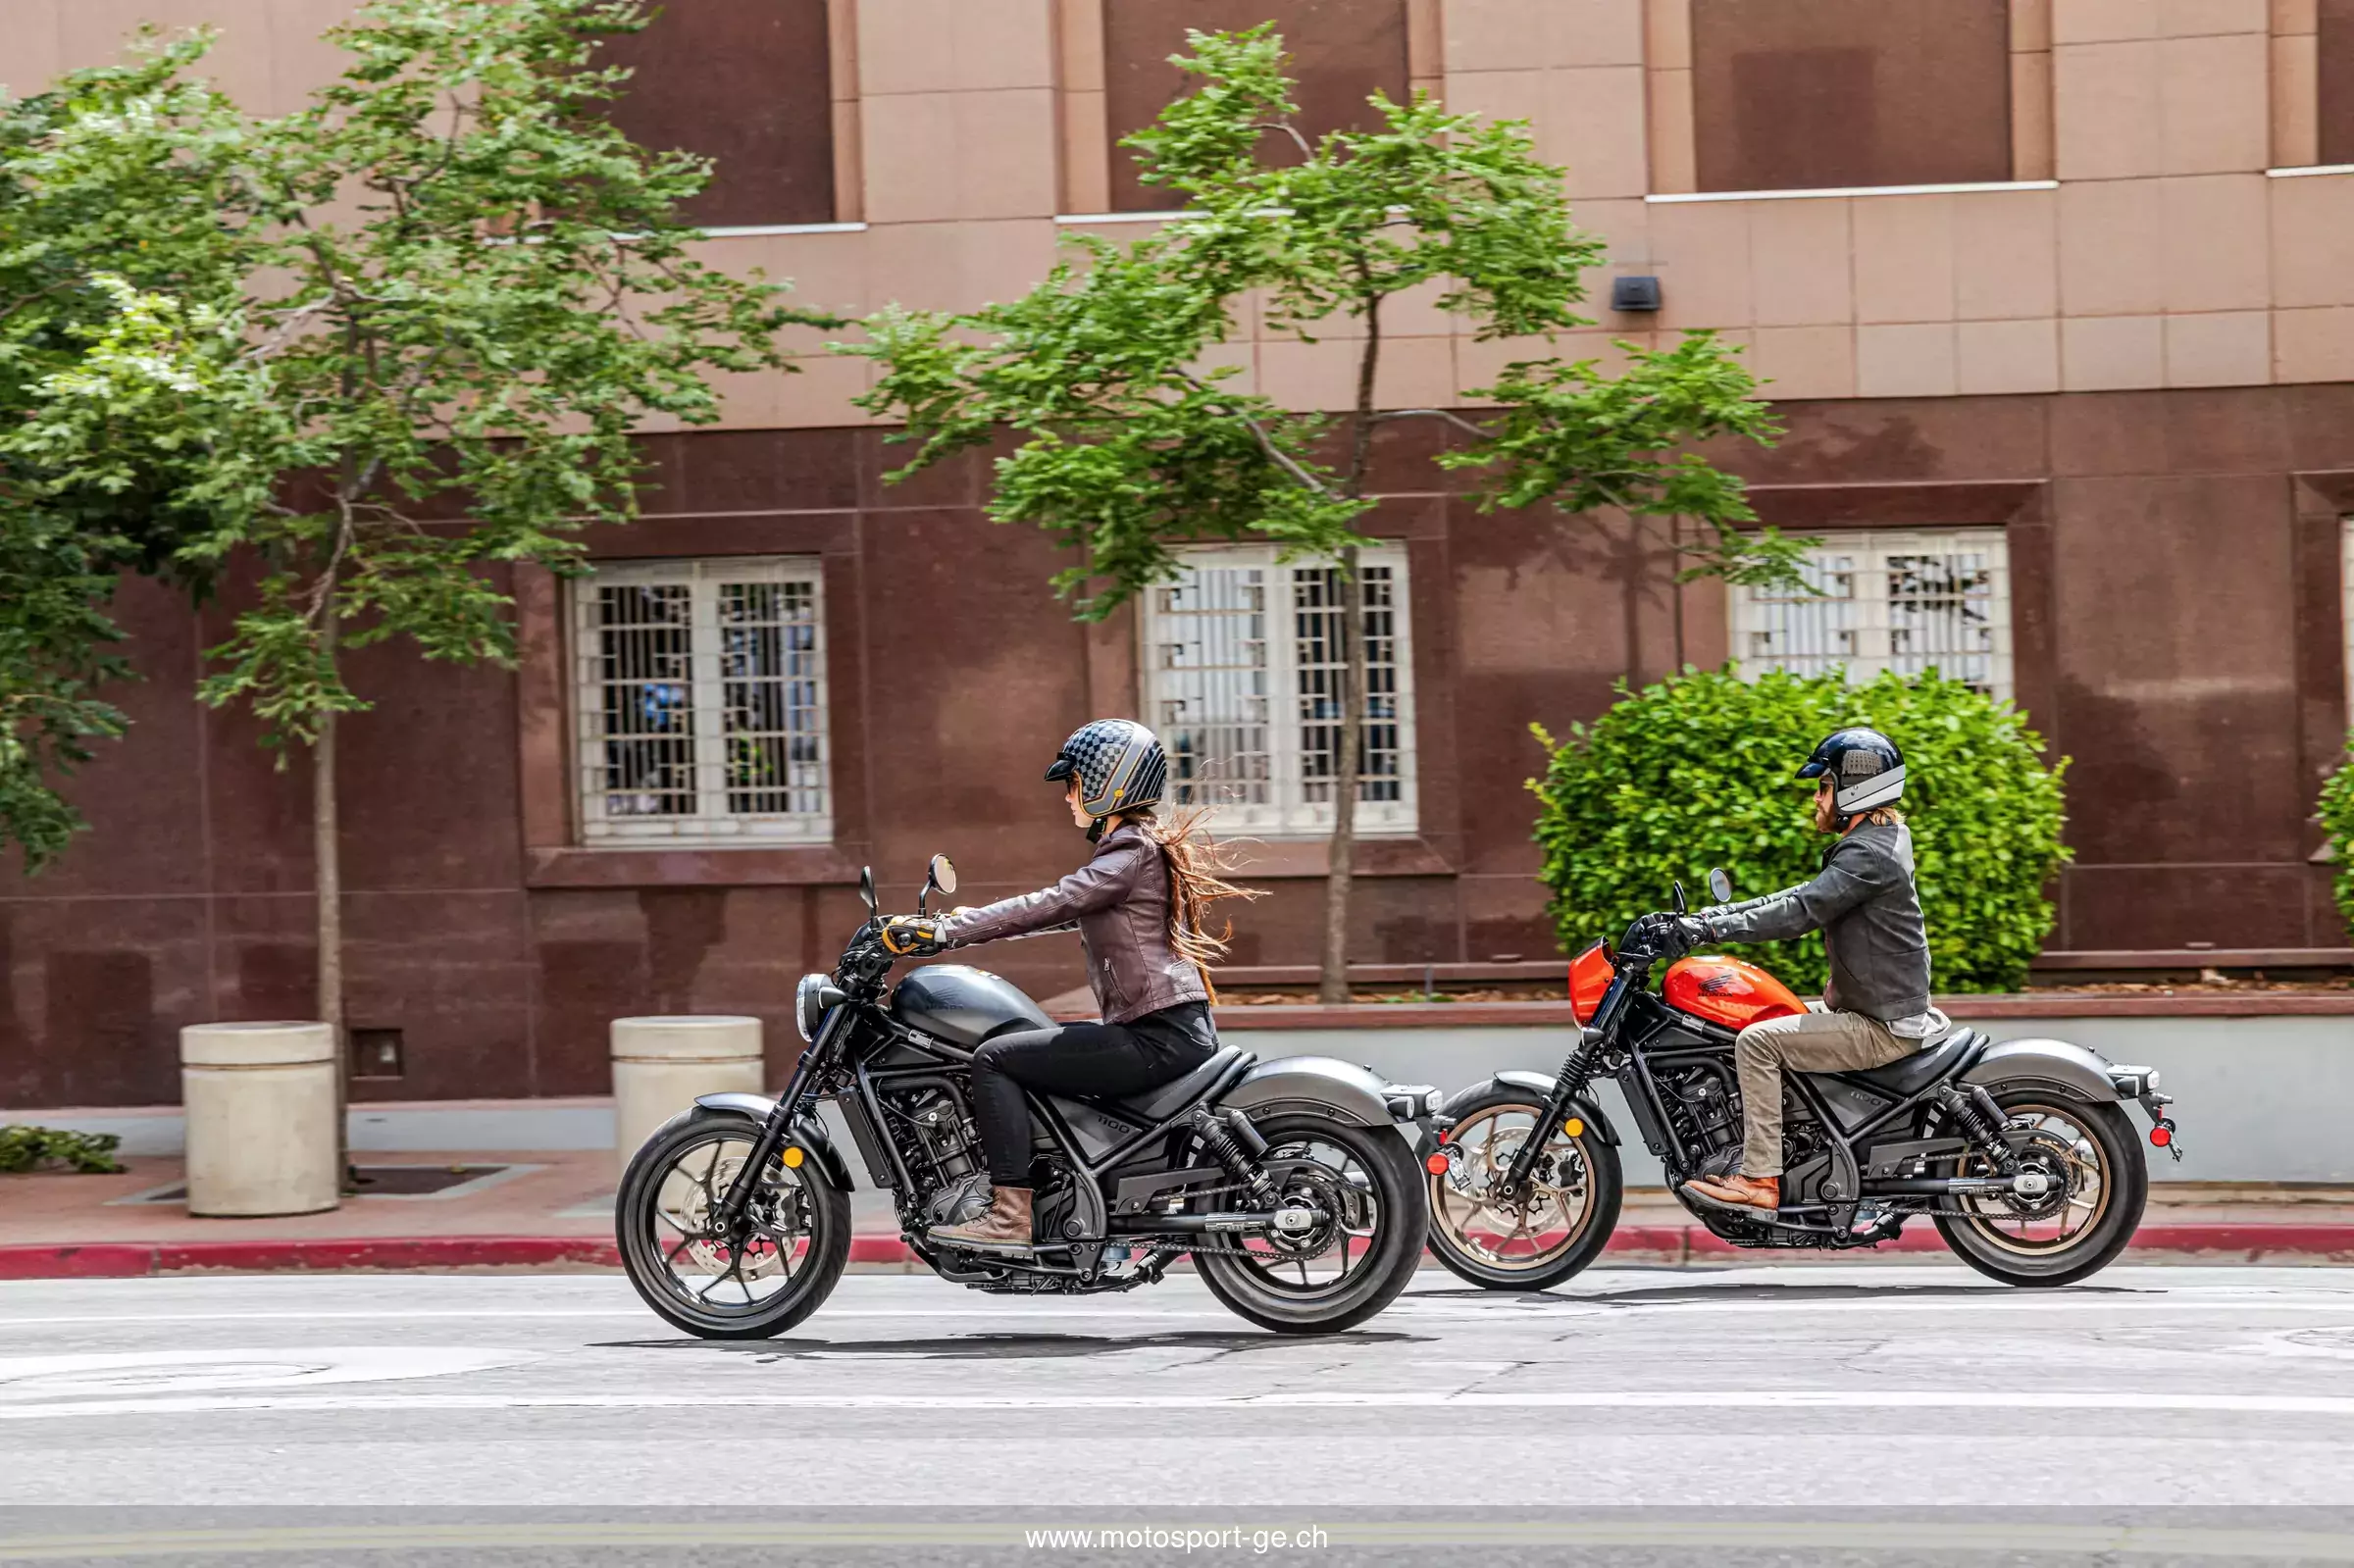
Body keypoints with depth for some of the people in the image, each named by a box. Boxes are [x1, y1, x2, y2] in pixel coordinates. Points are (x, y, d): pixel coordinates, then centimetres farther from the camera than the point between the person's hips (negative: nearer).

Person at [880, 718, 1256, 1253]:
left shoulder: (1131, 853, -11)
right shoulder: (1141, 847, 19)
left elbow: (1047, 907, -19)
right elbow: (1060, 911, 24)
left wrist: (941, 932, -19)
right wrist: (967, 923, 21)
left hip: (1159, 1038, -11)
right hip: (1181, 1030, 11)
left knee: (995, 1058, -12)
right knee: (1025, 1051, 27)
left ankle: (1011, 1216, -19)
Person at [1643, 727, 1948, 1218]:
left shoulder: (1868, 855, -19)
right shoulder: (1872, 844, 14)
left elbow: (1799, 912, -26)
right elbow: (1802, 898, 17)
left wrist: (1708, 929, -26)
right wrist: (1713, 915, 9)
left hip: (1882, 1028, -11)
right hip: (1877, 1012, 11)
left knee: (1758, 1042, -19)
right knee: (1769, 1026, 20)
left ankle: (1760, 1181, -20)